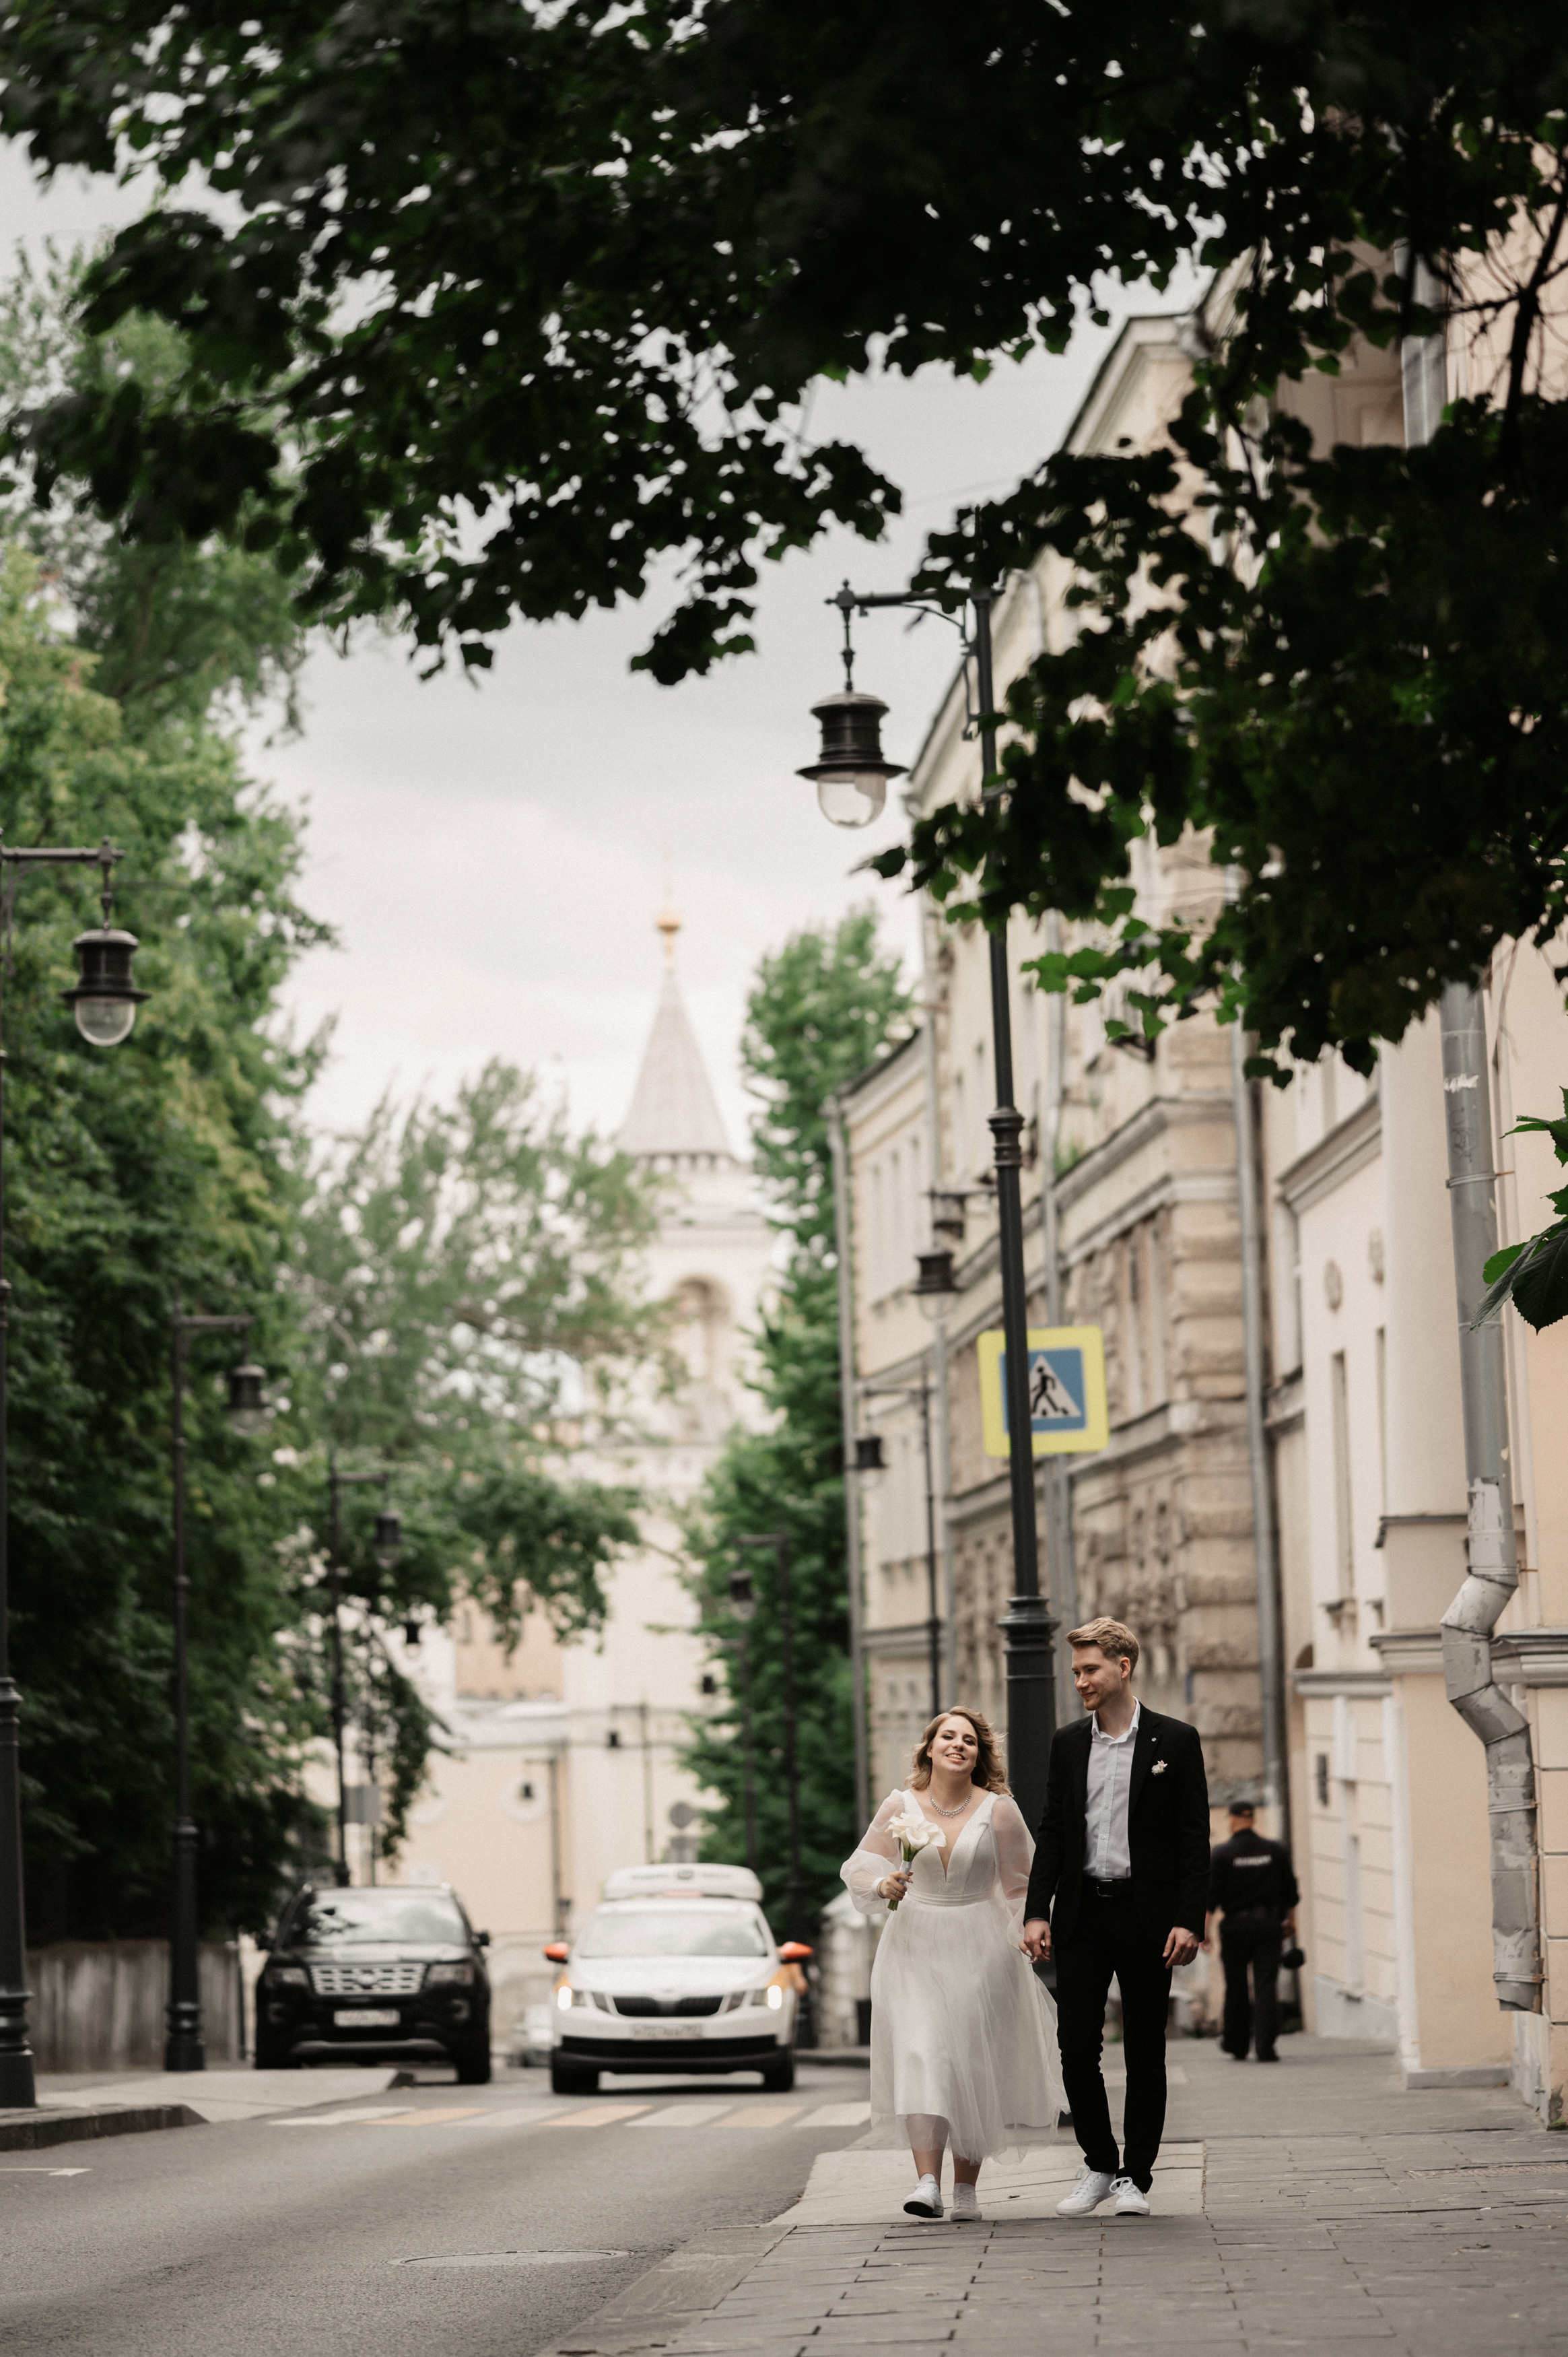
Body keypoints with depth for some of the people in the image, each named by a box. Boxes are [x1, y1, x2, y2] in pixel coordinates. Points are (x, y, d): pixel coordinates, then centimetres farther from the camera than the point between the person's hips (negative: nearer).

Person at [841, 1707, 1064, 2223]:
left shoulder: (999, 1810, -1)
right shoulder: (900, 1807, 2)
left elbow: (1019, 1886, 7)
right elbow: (859, 1869, 8)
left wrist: (1019, 1944, 1)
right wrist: (883, 1885, -12)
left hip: (980, 1948, 0)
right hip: (914, 1947, 0)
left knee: (974, 2064, 2)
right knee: (920, 2055, -13)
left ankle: (966, 2187, 13)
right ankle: (927, 2182, -21)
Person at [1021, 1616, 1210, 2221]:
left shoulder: (1174, 1741, -1)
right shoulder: (1068, 1744, 10)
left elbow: (1194, 1838, -3)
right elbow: (1052, 1834, 11)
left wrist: (1188, 1920, -11)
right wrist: (1036, 1912, 1)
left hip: (1146, 1915, -3)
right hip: (1082, 1915, 3)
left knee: (1145, 2051, 3)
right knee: (1077, 2046, -2)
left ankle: (1135, 2177, 11)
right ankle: (1099, 2165, 14)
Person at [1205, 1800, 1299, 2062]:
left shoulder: (1221, 1853, -6)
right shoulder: (1275, 1851, 2)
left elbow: (1211, 1895, -9)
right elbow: (1290, 1890, 8)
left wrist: (1205, 1928, -5)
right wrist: (1291, 1920, 21)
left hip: (1235, 1926, -1)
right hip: (1268, 1923, 1)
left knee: (1236, 1988, 10)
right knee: (1266, 1986, -1)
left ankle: (1237, 2047, 18)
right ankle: (1265, 2048, -11)